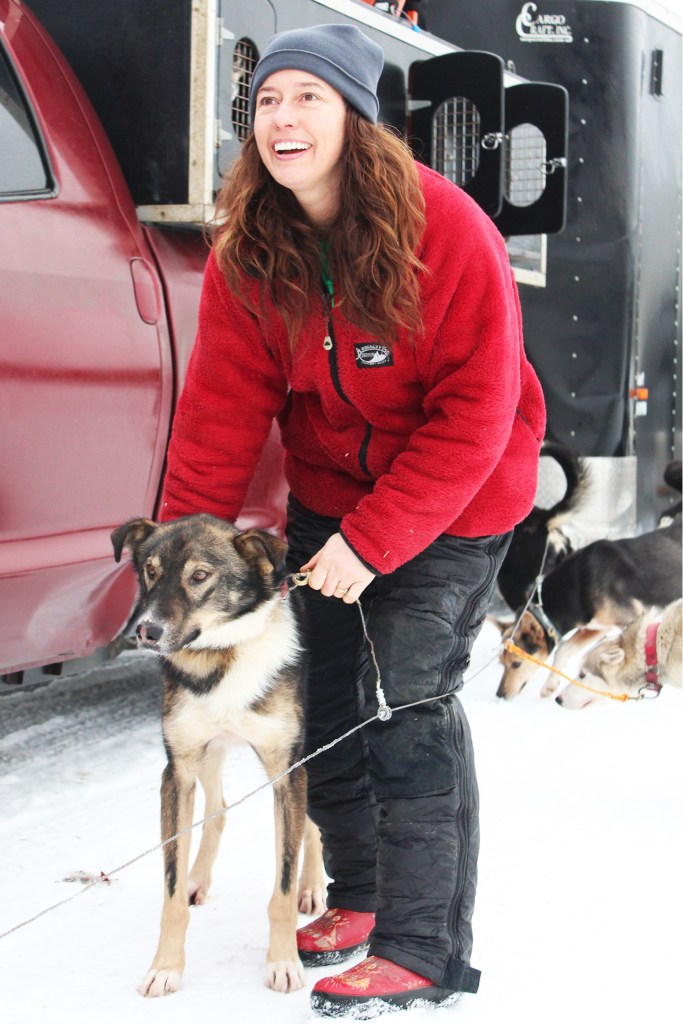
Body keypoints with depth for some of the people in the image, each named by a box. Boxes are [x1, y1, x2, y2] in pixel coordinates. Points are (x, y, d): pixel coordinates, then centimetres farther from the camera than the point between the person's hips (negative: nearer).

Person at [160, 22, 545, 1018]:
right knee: (323, 696, 9)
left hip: (452, 502, -6)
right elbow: (224, 402, -7)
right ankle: (360, 897, 29)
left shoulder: (447, 231, -23)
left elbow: (475, 412, -23)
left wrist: (374, 539, -26)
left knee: (410, 703, -9)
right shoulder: (249, 252, -7)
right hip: (330, 496, 6)